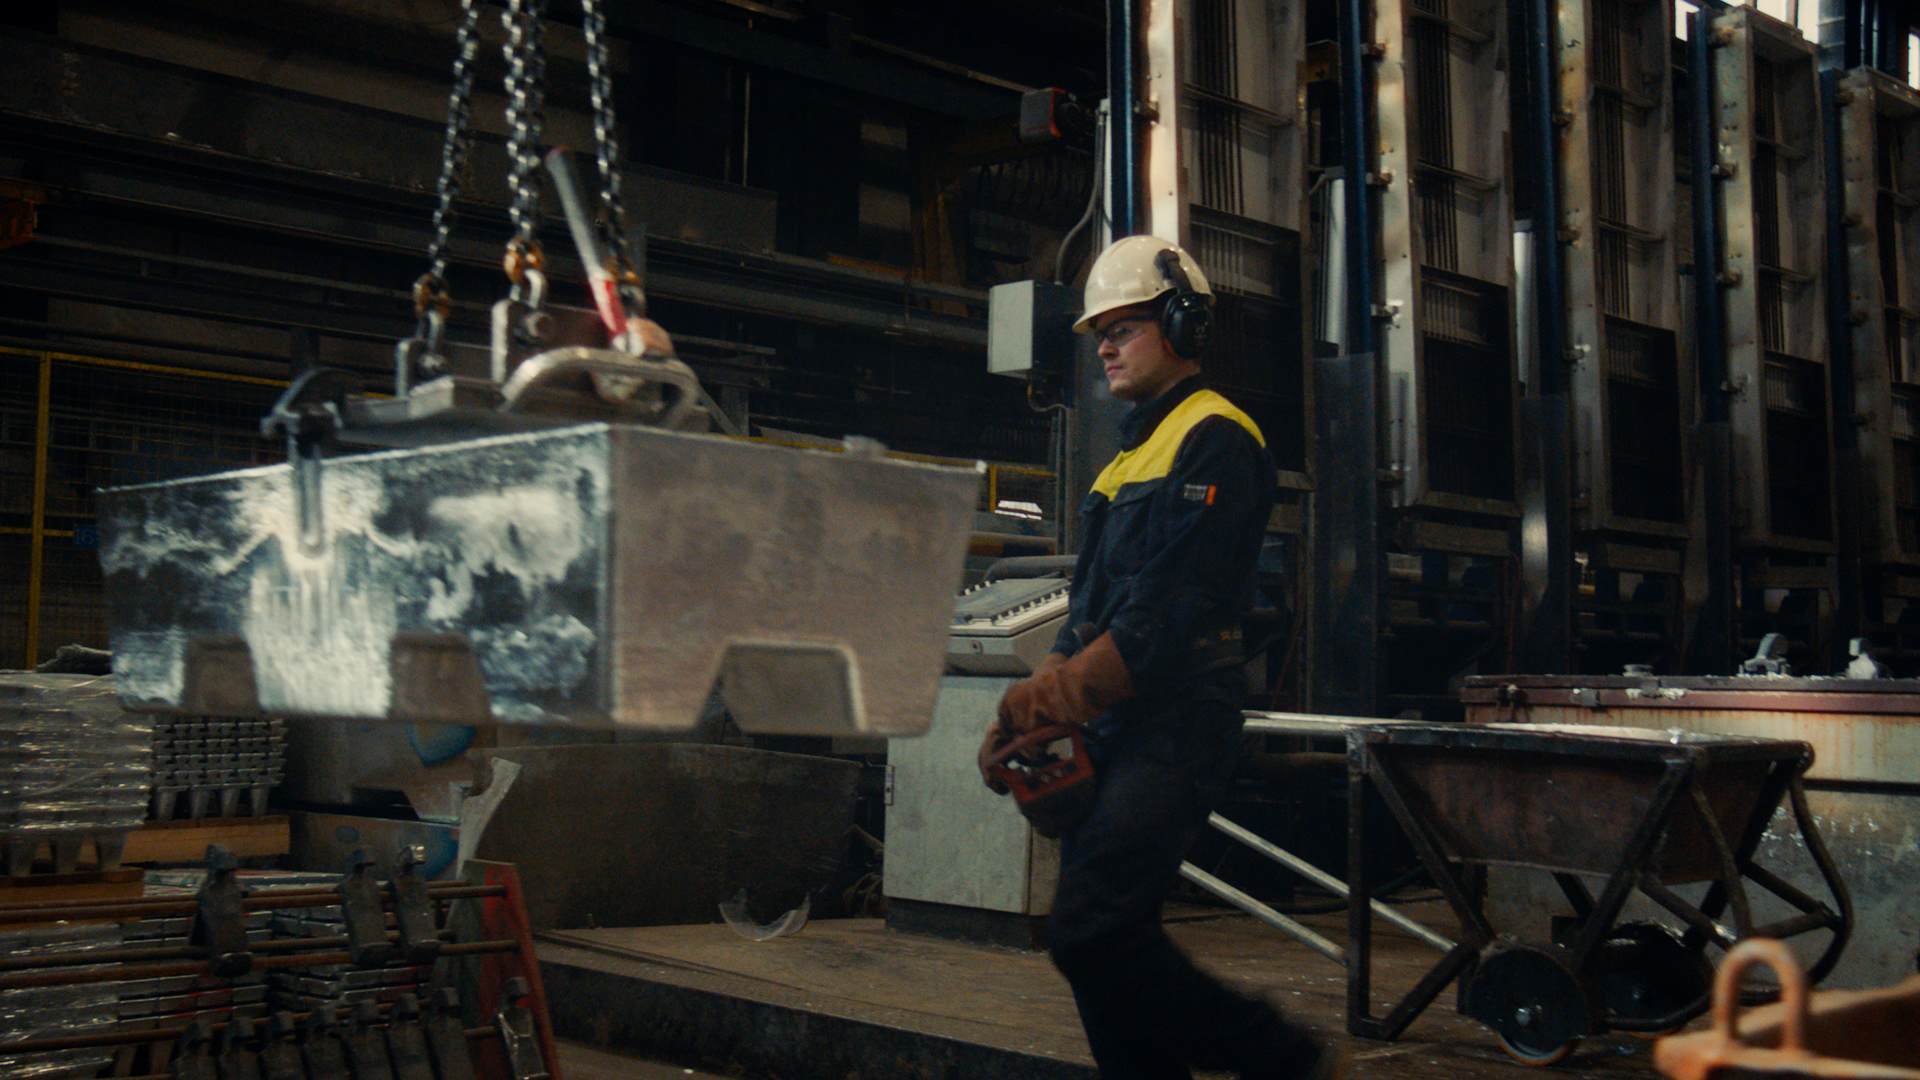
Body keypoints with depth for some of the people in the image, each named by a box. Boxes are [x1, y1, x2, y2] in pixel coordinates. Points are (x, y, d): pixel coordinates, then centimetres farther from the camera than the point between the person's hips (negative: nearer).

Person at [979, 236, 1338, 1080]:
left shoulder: (1215, 438, -7)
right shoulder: (1132, 454, 23)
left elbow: (1171, 607, -17)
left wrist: (1063, 693, -20)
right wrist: (1033, 706, 8)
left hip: (1172, 729, -9)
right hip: (1110, 729, 10)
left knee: (1091, 934, -16)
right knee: (1109, 942, 7)